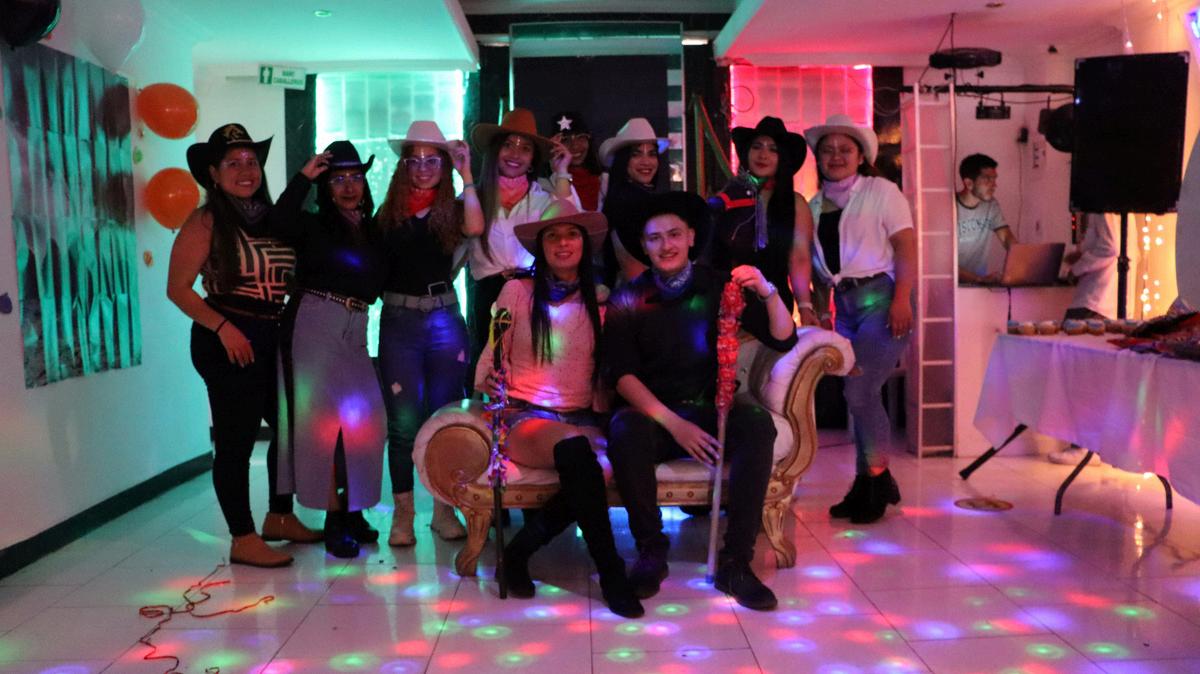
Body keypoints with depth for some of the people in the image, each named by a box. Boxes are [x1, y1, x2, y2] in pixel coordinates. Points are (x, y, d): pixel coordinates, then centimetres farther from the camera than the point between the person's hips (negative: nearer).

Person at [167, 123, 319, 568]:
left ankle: (280, 518, 30)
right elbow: (178, 288, -11)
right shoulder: (205, 222, -7)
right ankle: (243, 540, 9)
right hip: (229, 341, -7)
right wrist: (222, 326, -19)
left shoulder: (271, 218, 12)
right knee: (236, 439, -1)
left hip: (275, 338, 7)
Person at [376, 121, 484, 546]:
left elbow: (475, 229, -18)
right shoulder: (389, 212, 5)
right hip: (398, 321, 0)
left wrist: (466, 175, -14)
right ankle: (403, 512, 12)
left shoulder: (450, 210, 5)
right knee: (403, 420, 1)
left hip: (444, 320, 1)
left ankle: (444, 510, 18)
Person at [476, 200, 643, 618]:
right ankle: (611, 572, -25)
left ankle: (520, 550, -15)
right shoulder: (518, 291, 5)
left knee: (603, 463, -34)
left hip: (583, 417, 3)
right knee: (574, 448, -37)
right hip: (526, 415, -3)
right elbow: (491, 356, 5)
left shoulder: (599, 299, 12)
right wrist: (487, 381, -18)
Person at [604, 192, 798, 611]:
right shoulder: (628, 301, 4)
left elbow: (783, 341, 2)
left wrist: (769, 293, -17)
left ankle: (735, 563, -24)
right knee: (624, 431, -34)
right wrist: (673, 423, -19)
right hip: (654, 413, -1)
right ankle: (651, 551, -17)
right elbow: (622, 375, -5)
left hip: (711, 411, 1)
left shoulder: (719, 287, 7)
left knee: (759, 424, -30)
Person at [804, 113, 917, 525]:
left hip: (880, 297, -5)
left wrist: (901, 299, -18)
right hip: (844, 305, 5)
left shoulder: (881, 191, 0)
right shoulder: (815, 206, 14)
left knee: (859, 392, -14)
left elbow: (906, 246, -8)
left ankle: (877, 480, 4)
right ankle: (867, 486, 18)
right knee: (858, 396, 7)